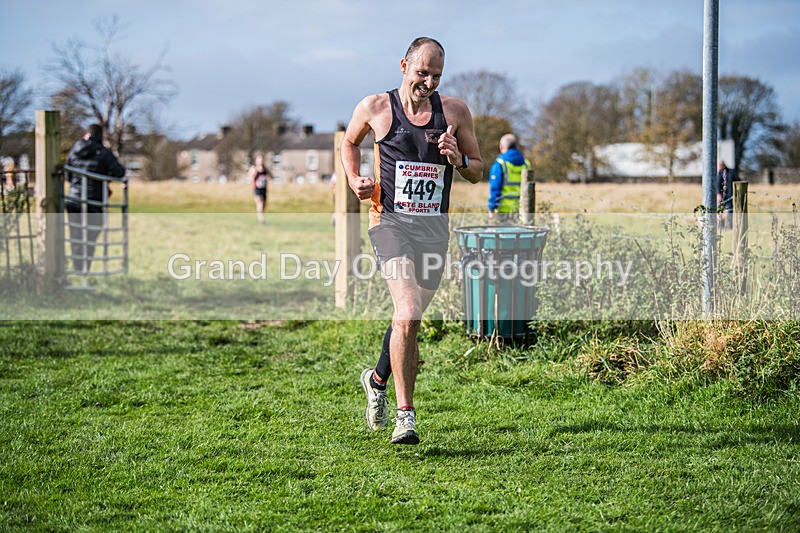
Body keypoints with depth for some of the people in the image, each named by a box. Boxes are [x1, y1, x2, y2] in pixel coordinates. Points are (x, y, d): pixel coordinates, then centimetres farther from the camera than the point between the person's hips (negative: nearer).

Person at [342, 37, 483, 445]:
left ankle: (377, 380, 44)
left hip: (434, 227, 4)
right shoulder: (374, 109, -1)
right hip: (391, 221, -4)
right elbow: (349, 142, 20)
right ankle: (405, 413, -17)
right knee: (408, 313, -23)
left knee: (409, 318, 15)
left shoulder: (455, 111, 4)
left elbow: (477, 172, 12)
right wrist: (354, 180, 3)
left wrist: (458, 159, -10)